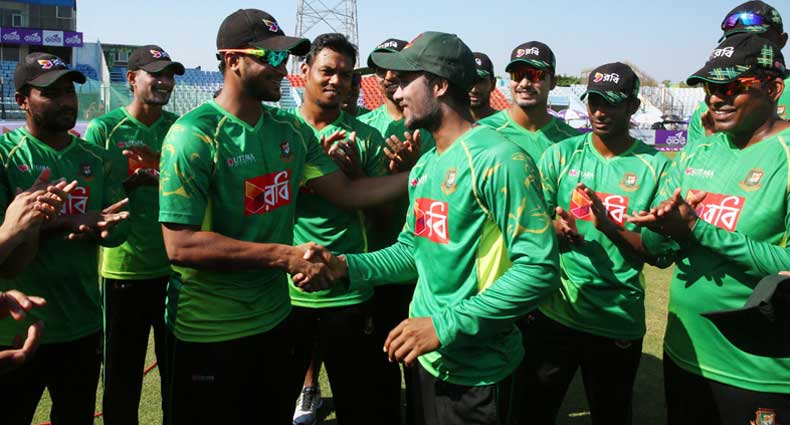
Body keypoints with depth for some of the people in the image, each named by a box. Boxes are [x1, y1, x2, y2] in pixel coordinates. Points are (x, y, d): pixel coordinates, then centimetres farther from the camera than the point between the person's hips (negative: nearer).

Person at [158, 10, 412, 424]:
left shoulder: (291, 130, 2)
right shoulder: (194, 135, -17)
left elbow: (347, 192, 6)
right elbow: (180, 245, -23)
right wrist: (285, 255, -26)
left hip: (274, 320, 6)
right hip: (209, 334, -6)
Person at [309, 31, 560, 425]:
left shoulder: (498, 159, -20)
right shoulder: (424, 166, 9)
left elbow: (539, 268, -24)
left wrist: (445, 326, -25)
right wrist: (345, 266, -2)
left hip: (475, 370, -8)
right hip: (425, 357, 8)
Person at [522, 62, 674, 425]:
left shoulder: (656, 166, -4)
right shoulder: (561, 154, 1)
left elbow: (664, 253, -8)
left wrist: (608, 225, -22)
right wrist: (553, 228, -24)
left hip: (619, 324, -1)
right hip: (552, 312, 1)